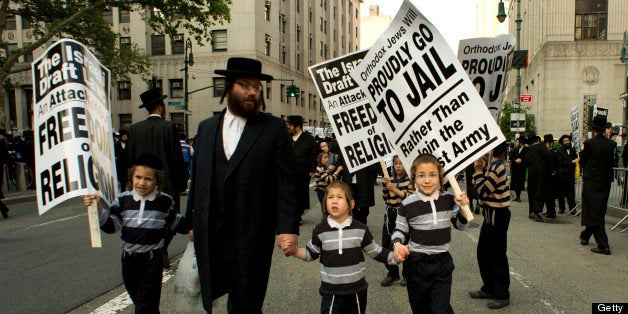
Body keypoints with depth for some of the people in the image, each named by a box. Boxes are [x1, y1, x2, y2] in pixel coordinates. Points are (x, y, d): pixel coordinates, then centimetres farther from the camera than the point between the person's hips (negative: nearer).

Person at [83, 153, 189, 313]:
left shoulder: (165, 202, -6)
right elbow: (111, 226, -8)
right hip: (129, 259, 4)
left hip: (152, 261, -3)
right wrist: (98, 209, -21)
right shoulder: (123, 200, -2)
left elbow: (176, 223, 7)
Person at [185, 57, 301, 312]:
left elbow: (285, 183, -7)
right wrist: (192, 221, 10)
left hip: (252, 235, -3)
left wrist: (288, 228, -14)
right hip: (209, 234, 4)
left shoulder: (275, 129, -2)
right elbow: (196, 178, 13)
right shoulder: (206, 128, 11)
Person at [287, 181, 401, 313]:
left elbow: (375, 251, 1)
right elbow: (311, 253, 3)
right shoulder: (320, 230, -8)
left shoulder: (360, 229, -8)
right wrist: (294, 251, -13)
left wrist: (395, 257, -11)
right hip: (330, 291, -1)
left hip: (357, 289, 1)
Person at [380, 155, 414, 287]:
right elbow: (385, 198, 10)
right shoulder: (390, 180, 12)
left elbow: (411, 197, -15)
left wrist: (395, 189, -20)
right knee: (386, 244, 5)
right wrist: (385, 186, -5)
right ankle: (392, 273, 21)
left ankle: (407, 275, 17)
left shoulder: (410, 180, -2)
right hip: (390, 215, 5)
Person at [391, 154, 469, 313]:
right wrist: (397, 244, -21)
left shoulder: (448, 200, -5)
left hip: (442, 263, 1)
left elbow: (459, 224, 9)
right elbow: (400, 230, -1)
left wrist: (462, 207, -10)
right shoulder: (407, 205, -12)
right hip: (417, 263, 0)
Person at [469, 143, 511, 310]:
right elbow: (483, 188, 11)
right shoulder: (492, 166, 10)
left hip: (497, 215, -10)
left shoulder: (496, 167, -20)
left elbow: (483, 191, -21)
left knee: (497, 255, 0)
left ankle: (502, 295, 12)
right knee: (483, 252, 17)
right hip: (491, 214, 10)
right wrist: (481, 169, 2)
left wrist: (478, 170, -15)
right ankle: (489, 288, 30)